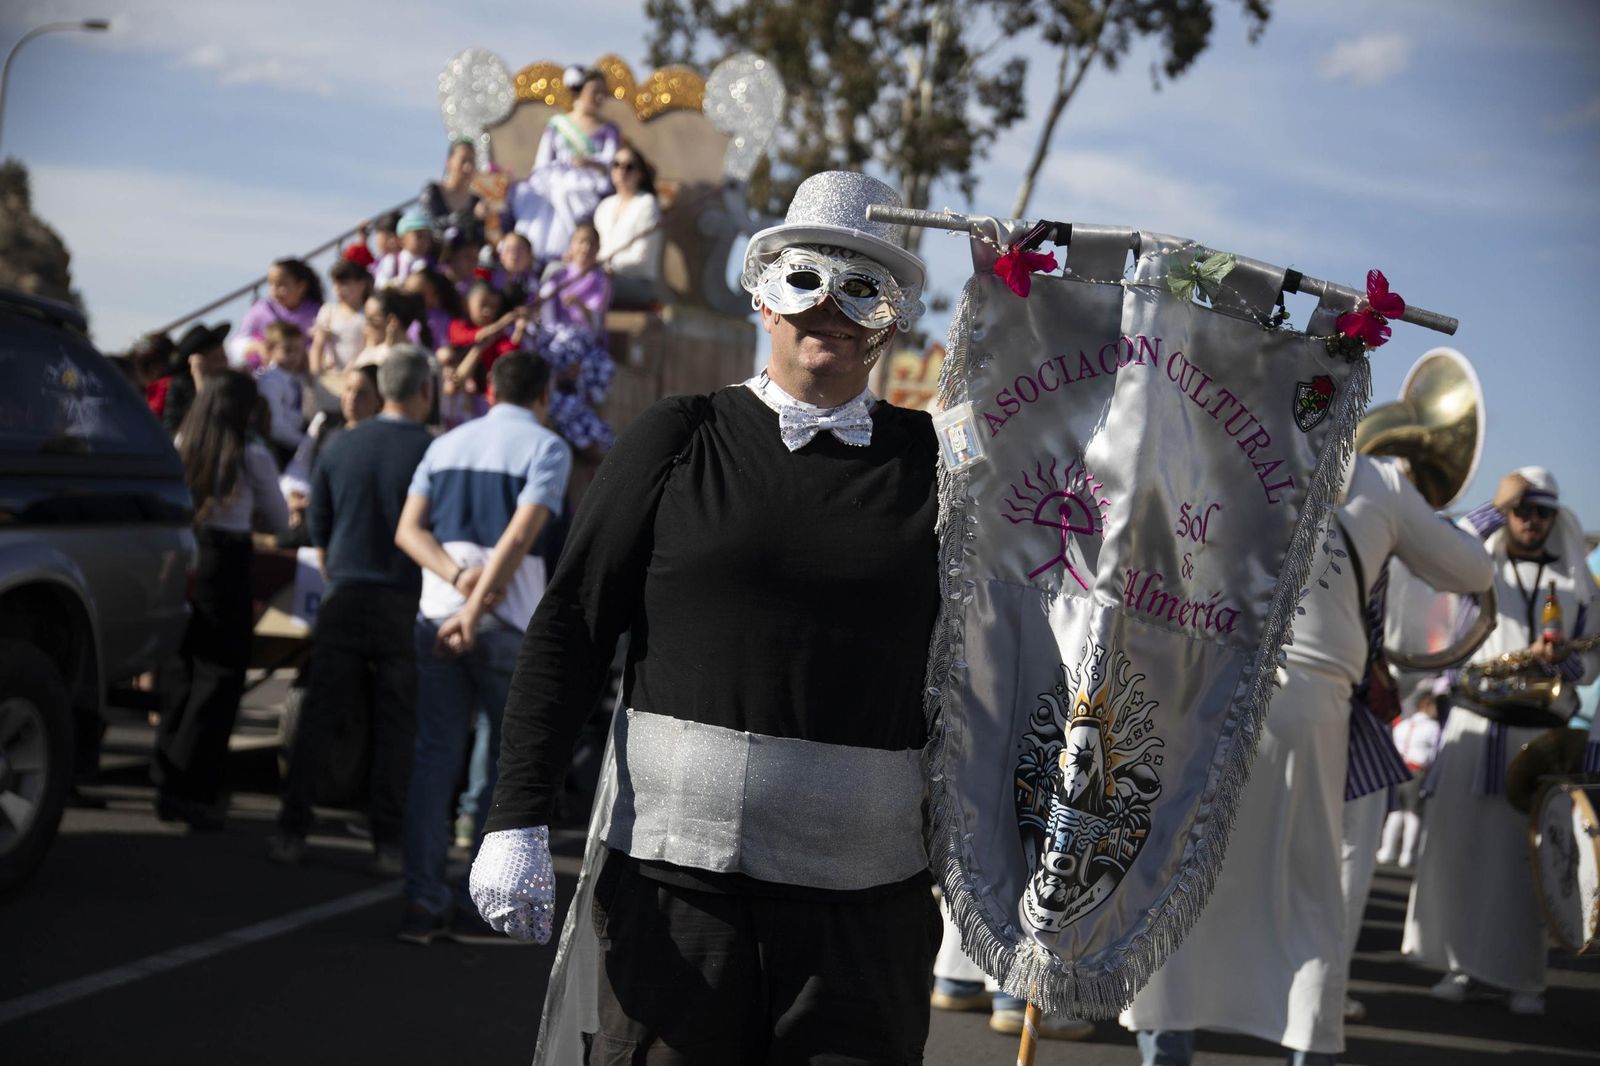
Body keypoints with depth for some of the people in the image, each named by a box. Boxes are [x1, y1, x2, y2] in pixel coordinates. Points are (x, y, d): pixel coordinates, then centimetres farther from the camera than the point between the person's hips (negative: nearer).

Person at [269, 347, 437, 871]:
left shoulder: (340, 447, 4)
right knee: (396, 724, 4)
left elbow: (318, 531, 12)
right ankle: (387, 842, 4)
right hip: (405, 605, -3)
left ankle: (292, 831, 8)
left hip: (344, 597, 3)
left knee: (318, 715, 7)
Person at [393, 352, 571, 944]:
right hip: (509, 623, -5)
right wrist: (475, 612, -18)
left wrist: (458, 576, -8)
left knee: (435, 757, 7)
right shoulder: (546, 447, -1)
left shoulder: (448, 444, 16)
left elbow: (408, 530, 4)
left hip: (436, 613, 5)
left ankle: (422, 902, 4)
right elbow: (519, 537, -14)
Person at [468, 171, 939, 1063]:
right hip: (678, 880, 0)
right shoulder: (682, 438, 5)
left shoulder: (932, 461, 7)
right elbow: (570, 629, 3)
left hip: (865, 897, 1)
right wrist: (519, 820, -4)